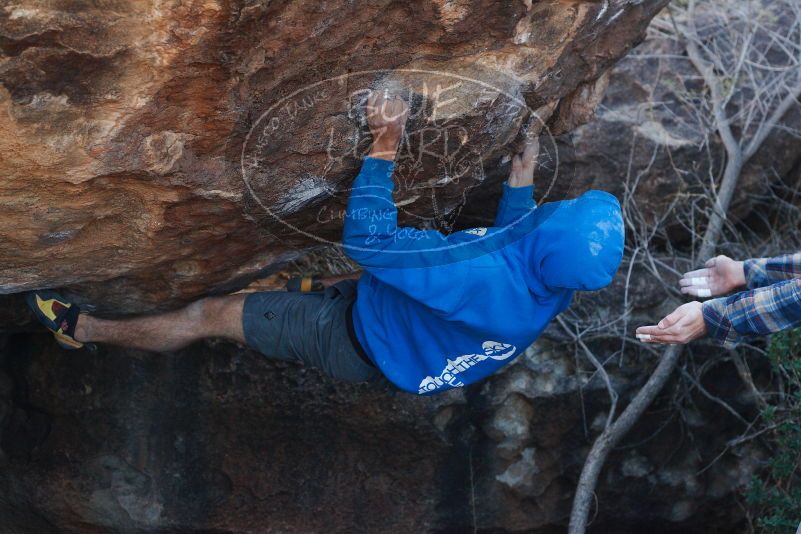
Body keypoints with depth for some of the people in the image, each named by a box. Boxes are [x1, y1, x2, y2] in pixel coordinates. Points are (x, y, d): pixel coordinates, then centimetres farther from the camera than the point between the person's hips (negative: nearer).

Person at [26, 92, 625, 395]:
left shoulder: (474, 272, -43)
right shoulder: (555, 286, -18)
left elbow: (365, 237, -38)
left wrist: (385, 145, -35)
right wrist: (521, 183, 8)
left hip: (362, 343, -6)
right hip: (415, 344, 7)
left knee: (210, 314, 4)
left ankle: (83, 328, 23)